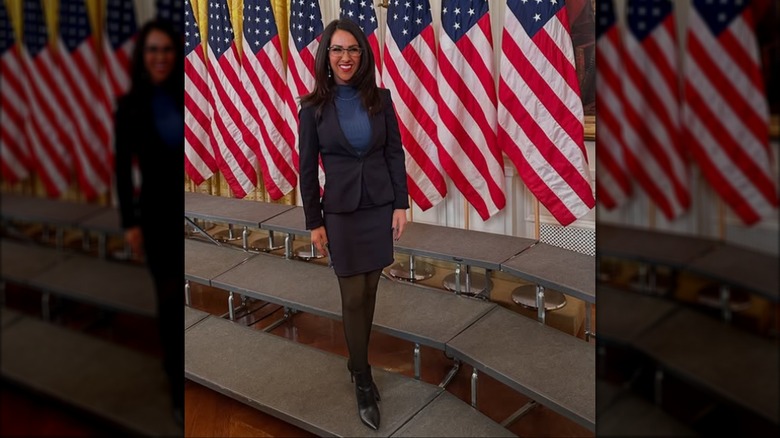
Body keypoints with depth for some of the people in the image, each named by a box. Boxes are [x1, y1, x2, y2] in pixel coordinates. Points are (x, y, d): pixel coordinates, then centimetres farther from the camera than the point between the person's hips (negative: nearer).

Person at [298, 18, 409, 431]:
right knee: (353, 296, 2)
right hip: (341, 211, -2)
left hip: (380, 206, 2)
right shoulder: (313, 107, -5)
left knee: (369, 291, 11)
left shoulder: (380, 98, -1)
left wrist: (401, 205, -2)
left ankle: (357, 362, 29)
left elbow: (395, 154, 3)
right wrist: (314, 222, -3)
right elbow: (307, 169, -2)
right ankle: (363, 381, 16)